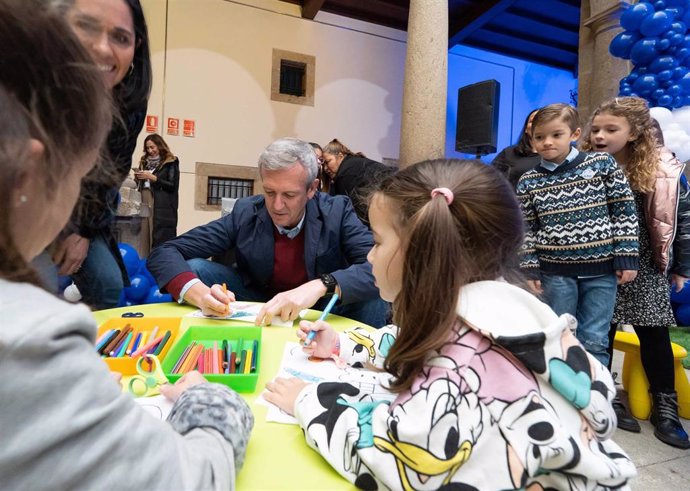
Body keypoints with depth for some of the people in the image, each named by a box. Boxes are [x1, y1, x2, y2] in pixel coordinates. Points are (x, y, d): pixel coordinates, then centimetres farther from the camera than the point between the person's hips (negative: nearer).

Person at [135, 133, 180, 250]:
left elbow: (173, 186, -7)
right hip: (144, 203, 6)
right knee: (144, 239, 2)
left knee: (161, 241, -7)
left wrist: (152, 177, -12)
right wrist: (138, 178, 5)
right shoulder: (145, 162, 20)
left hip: (163, 208, -6)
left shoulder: (170, 163, 1)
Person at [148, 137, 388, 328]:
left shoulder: (337, 212, -16)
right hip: (259, 312, 2)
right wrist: (201, 294, -35)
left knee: (371, 296, -31)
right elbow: (164, 254, -13)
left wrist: (321, 286, -45)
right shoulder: (245, 213, -12)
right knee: (194, 270, -16)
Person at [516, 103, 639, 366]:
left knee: (594, 340, 7)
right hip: (555, 271, 1)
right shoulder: (528, 181, -1)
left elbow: (625, 211, 1)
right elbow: (526, 229, 3)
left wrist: (627, 256, -3)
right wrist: (529, 269, -2)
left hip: (602, 269, 0)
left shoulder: (603, 163, -2)